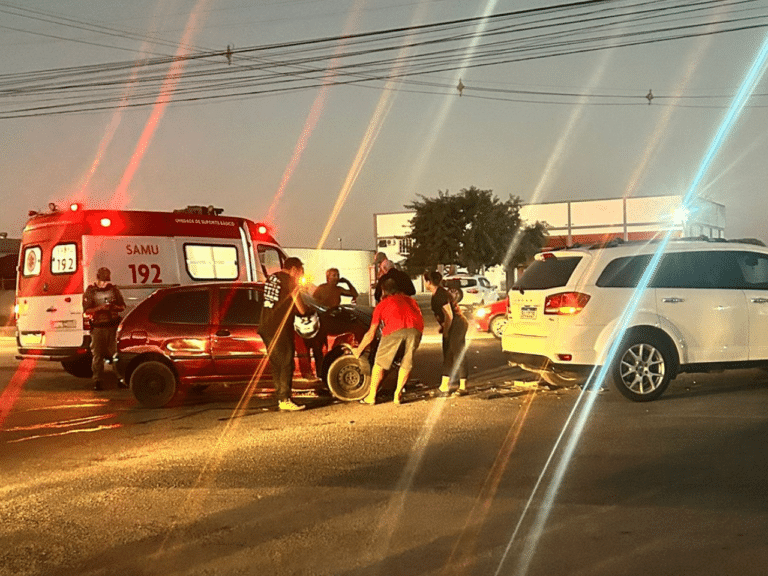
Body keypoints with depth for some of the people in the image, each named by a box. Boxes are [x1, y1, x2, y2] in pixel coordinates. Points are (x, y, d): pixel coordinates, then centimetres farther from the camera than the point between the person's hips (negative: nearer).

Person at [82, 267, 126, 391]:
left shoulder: (113, 289, 10)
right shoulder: (90, 291, 2)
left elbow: (123, 306, 13)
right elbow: (87, 310, -4)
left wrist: (115, 307, -9)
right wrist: (100, 308, -18)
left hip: (113, 326, 2)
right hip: (98, 327, -2)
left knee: (115, 353, 2)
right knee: (97, 355, 0)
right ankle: (98, 381, 5)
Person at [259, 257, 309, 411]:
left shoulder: (271, 278, 15)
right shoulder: (288, 280, -8)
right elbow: (301, 309, -9)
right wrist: (306, 309, 13)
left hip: (266, 327, 8)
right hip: (280, 329, -8)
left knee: (276, 364, 12)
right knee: (286, 364, -4)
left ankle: (280, 398, 16)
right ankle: (285, 400, -7)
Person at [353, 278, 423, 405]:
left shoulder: (382, 305, 29)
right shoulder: (409, 300, 36)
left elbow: (371, 334, 28)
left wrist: (358, 350, 39)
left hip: (394, 328, -2)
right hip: (415, 328, 2)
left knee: (380, 363, 13)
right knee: (407, 363, 19)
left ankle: (371, 396, 18)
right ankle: (398, 395, 21)